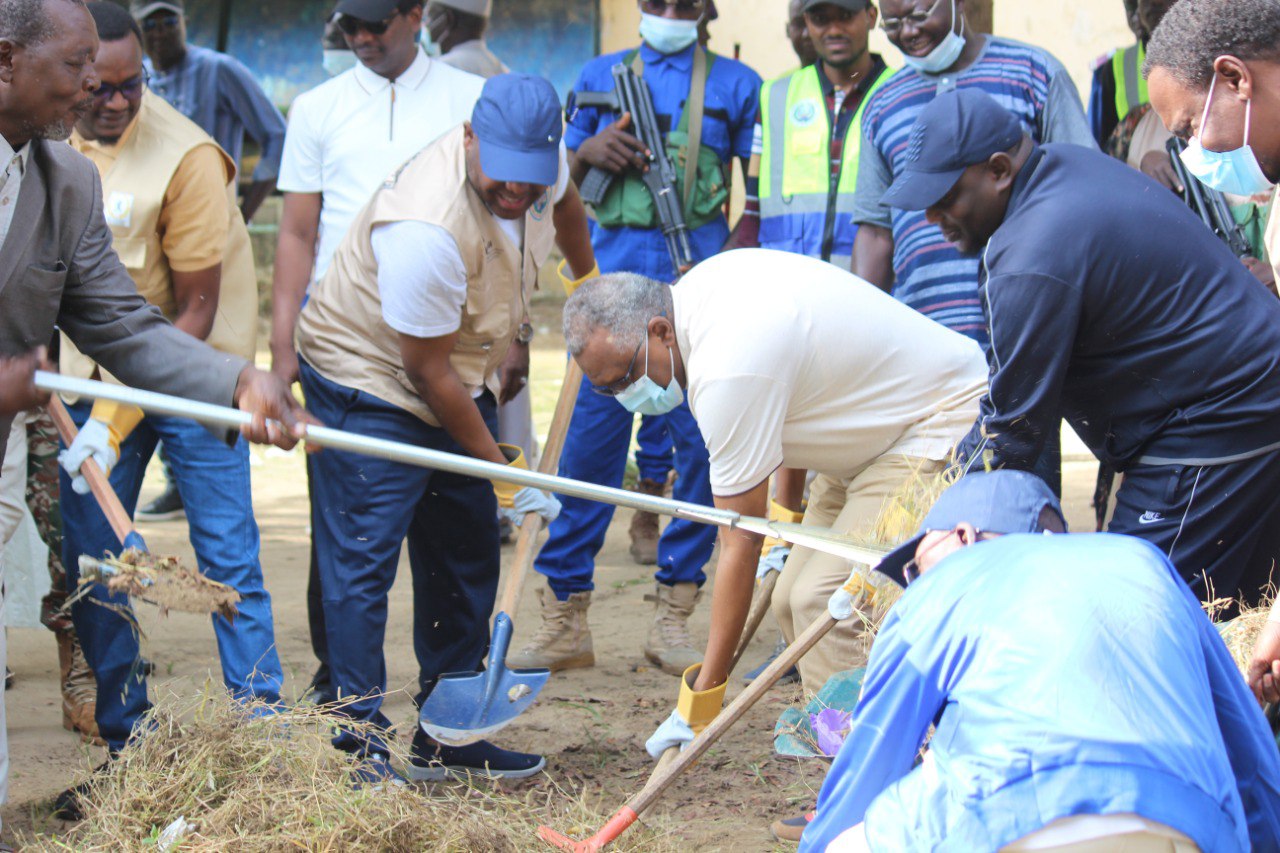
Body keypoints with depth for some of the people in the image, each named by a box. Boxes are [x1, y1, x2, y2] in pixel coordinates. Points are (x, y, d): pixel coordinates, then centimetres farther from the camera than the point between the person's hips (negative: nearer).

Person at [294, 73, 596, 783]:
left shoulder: (543, 163, -12)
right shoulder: (425, 229, -35)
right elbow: (428, 372, -26)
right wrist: (502, 468, -18)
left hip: (461, 383, 9)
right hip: (371, 383, -8)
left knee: (468, 558, 11)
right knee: (361, 566, -12)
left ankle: (447, 739, 20)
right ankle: (359, 747, -7)